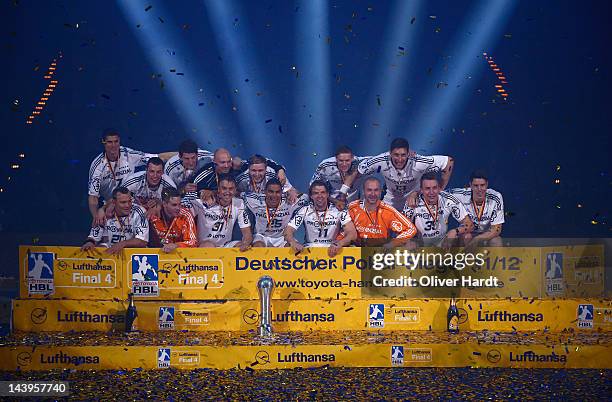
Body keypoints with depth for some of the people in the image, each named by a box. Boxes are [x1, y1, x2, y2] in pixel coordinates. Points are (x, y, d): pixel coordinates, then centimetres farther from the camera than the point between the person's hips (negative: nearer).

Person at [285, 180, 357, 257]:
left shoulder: (338, 210, -6)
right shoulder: (304, 211, -3)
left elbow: (352, 233, -11)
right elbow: (288, 231, -8)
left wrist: (339, 244, -32)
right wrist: (293, 243, -32)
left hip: (332, 250, 0)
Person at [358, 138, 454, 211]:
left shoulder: (418, 162, -33)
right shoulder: (381, 162, -30)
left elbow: (449, 161, -23)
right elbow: (359, 170, -13)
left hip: (414, 201, -1)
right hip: (390, 202, 2)